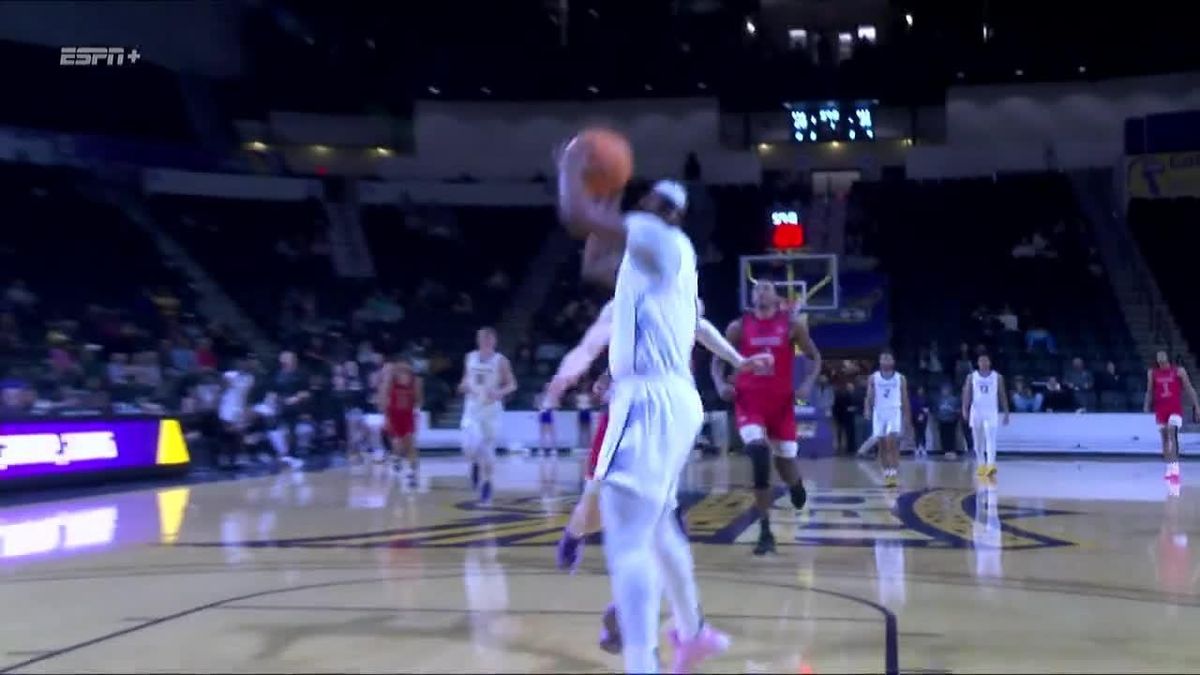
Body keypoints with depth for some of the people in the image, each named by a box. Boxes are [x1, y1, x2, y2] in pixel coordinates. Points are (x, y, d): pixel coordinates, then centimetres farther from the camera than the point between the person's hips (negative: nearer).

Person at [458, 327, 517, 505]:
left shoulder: (500, 360, -4)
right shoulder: (470, 358, 6)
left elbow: (512, 384, -2)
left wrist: (499, 392, -21)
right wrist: (464, 385, -5)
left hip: (492, 409, -2)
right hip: (472, 408, 2)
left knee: (488, 449, 2)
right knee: (470, 447, -16)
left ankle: (487, 482, 21)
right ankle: (476, 465, 17)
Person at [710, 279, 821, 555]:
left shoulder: (793, 324, 2)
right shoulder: (738, 327, 3)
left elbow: (815, 357, 8)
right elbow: (718, 360, 10)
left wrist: (807, 384, -9)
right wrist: (720, 384, -9)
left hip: (781, 401, 1)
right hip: (749, 400, -1)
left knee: (784, 460, 5)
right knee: (759, 456, -19)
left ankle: (796, 484, 49)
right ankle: (765, 533, -11)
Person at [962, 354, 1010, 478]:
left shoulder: (997, 377, 3)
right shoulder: (972, 377, 4)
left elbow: (1002, 395, 7)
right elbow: (967, 393, 0)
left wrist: (1006, 413, 4)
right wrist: (964, 409, -14)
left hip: (991, 412, -2)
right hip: (976, 412, 2)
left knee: (991, 439, -17)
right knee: (978, 442, 8)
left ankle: (991, 466, -26)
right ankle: (981, 466, 20)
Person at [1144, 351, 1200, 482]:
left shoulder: (1179, 371, -2)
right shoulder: (1152, 373, 5)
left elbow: (1189, 389, 1)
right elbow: (1150, 392, 14)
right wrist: (1147, 408, 10)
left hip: (1176, 408, -3)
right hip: (1160, 409, 4)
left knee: (1172, 434, -21)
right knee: (1165, 438, 8)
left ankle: (1175, 469, -24)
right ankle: (1170, 469, 18)